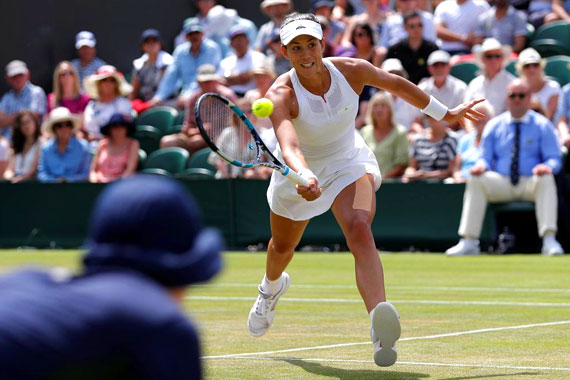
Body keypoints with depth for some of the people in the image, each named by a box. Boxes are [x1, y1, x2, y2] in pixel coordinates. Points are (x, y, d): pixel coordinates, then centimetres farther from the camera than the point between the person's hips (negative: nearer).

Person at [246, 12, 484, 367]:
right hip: (300, 174, 0)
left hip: (349, 165, 0)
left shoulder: (352, 71, -19)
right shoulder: (281, 95, -29)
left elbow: (397, 84, 1)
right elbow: (289, 146, -46)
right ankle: (272, 286, 66)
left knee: (359, 230, -30)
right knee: (283, 247, 24)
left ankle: (382, 334, -49)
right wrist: (304, 177, -68)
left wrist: (444, 114, 11)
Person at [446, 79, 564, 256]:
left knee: (546, 178, -35)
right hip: (501, 184, 2)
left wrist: (547, 166, -24)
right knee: (475, 180, -26)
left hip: (531, 185, -2)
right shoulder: (494, 125, 15)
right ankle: (468, 242, -31)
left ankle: (549, 240, -45)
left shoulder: (543, 125, 8)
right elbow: (486, 157, 12)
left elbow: (555, 160, 2)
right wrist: (481, 165, -14)